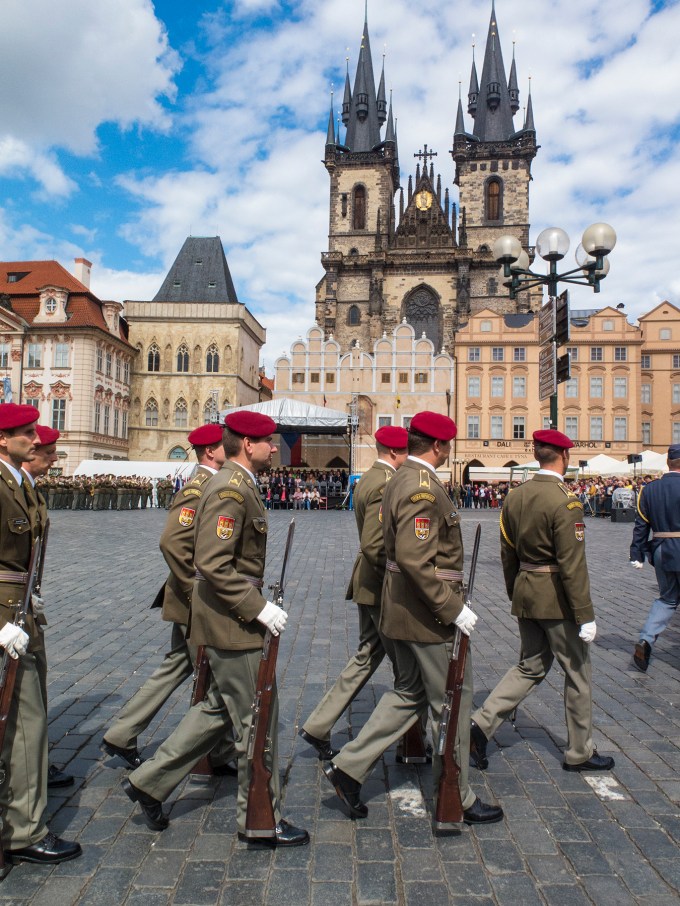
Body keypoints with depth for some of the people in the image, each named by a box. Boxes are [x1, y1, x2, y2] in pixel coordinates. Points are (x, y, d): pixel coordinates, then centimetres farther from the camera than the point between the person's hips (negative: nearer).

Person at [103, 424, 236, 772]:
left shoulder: (210, 485, 11)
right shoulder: (198, 489, -20)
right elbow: (172, 542, -31)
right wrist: (197, 594, -25)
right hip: (197, 606, -10)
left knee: (175, 668, 19)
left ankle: (121, 736, 29)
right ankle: (223, 755, 22)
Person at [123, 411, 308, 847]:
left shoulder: (237, 484, 12)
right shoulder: (231, 490, -21)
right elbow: (213, 564, -27)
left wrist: (257, 604, 18)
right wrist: (259, 607, -23)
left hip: (232, 619, 10)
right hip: (232, 623, -10)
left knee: (220, 708, 21)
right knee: (258, 718, 4)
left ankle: (150, 782, 31)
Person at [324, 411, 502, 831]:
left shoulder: (400, 480, 11)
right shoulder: (424, 488, -21)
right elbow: (415, 559, -29)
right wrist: (453, 607, -23)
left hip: (403, 608, 10)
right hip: (430, 613, -10)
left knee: (409, 694, 20)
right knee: (453, 702, 6)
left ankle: (349, 767, 22)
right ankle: (456, 799, 23)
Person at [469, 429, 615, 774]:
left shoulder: (514, 497, 4)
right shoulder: (565, 501, -18)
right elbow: (572, 564, -20)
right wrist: (585, 615, -14)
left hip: (526, 596, 7)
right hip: (557, 600, -7)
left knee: (531, 667, 19)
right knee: (578, 672, 11)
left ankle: (481, 725, 9)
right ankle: (579, 753, 26)